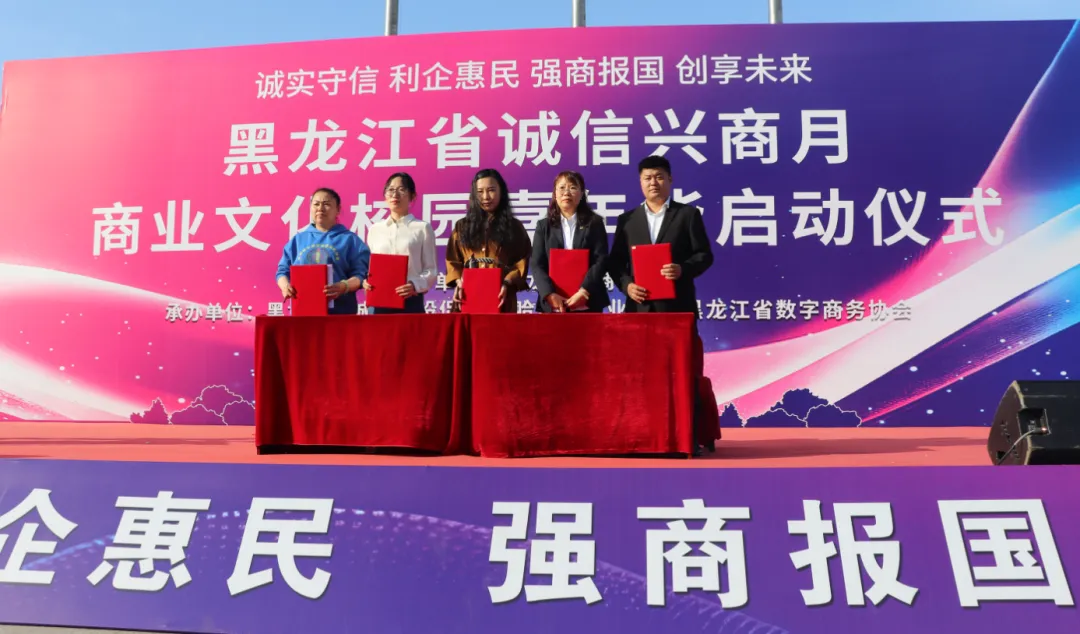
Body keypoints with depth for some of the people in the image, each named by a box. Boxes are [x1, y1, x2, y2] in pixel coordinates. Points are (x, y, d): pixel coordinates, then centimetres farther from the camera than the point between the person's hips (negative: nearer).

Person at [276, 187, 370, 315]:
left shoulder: (350, 239, 5)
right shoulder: (298, 238, 15)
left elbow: (360, 274, -3)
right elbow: (283, 270, 14)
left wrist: (343, 287, -22)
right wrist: (285, 286, -8)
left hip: (339, 311, -2)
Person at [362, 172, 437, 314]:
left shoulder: (423, 228, 5)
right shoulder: (374, 229, 15)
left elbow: (431, 270, 1)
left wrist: (415, 285, -18)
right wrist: (366, 282, -5)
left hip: (410, 302, -3)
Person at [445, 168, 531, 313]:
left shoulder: (515, 227, 11)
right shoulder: (462, 226, 15)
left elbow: (522, 262, 2)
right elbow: (452, 261, 10)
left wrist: (507, 283, -15)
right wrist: (458, 282, -9)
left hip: (501, 297, -1)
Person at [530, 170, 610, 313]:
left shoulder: (594, 223, 7)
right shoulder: (544, 226, 11)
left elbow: (601, 260, -3)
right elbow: (536, 264, 2)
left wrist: (584, 291, -16)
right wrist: (550, 294, -15)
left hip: (588, 303, -1)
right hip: (552, 304, 1)